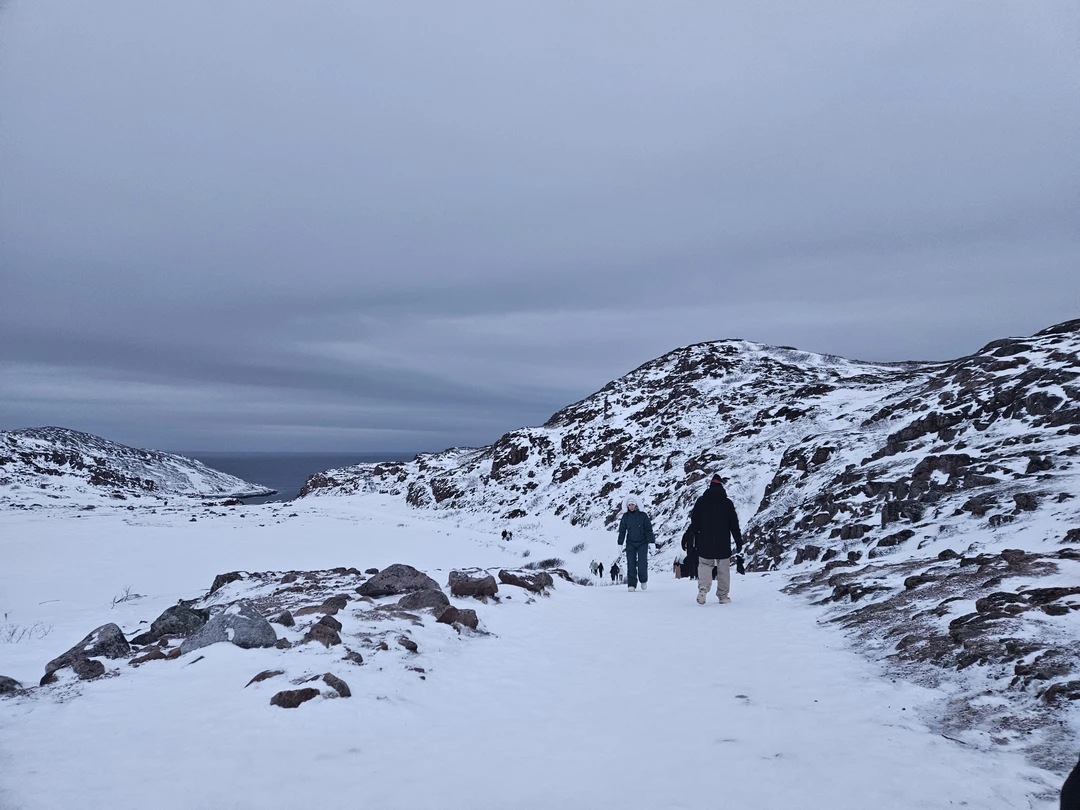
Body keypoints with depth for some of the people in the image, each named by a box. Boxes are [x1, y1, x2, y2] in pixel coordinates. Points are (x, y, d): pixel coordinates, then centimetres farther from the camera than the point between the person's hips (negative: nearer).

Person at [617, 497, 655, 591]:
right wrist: (620, 544, 3)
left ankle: (643, 580, 17)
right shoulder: (625, 516, 2)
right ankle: (631, 585, -1)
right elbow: (622, 531, 6)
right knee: (631, 564, -5)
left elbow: (649, 529, -4)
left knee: (642, 563, -10)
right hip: (630, 544, 2)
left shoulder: (643, 515, -4)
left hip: (642, 543, -2)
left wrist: (652, 542, -10)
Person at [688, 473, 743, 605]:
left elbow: (694, 523, 2)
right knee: (723, 569, 8)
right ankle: (723, 595, 10)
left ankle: (703, 587, -16)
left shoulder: (701, 501, 1)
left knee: (704, 564, 8)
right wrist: (739, 541, 8)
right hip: (723, 543, 0)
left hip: (705, 543, 1)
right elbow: (734, 524, 1)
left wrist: (690, 540, 7)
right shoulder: (727, 503, -1)